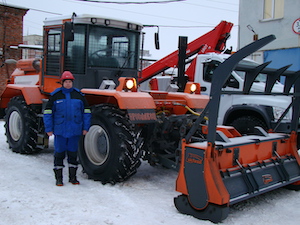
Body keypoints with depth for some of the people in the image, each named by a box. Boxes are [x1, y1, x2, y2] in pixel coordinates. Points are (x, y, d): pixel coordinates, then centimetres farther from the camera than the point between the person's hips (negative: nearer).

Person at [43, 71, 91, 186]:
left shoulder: (79, 95, 6)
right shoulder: (56, 95, 1)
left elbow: (86, 112, 10)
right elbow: (48, 112, 3)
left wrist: (85, 128, 5)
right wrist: (49, 129, -2)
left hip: (75, 130, 2)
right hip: (60, 130, -1)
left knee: (73, 153, 10)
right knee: (59, 153, 3)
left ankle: (72, 177, 21)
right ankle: (58, 178, 13)